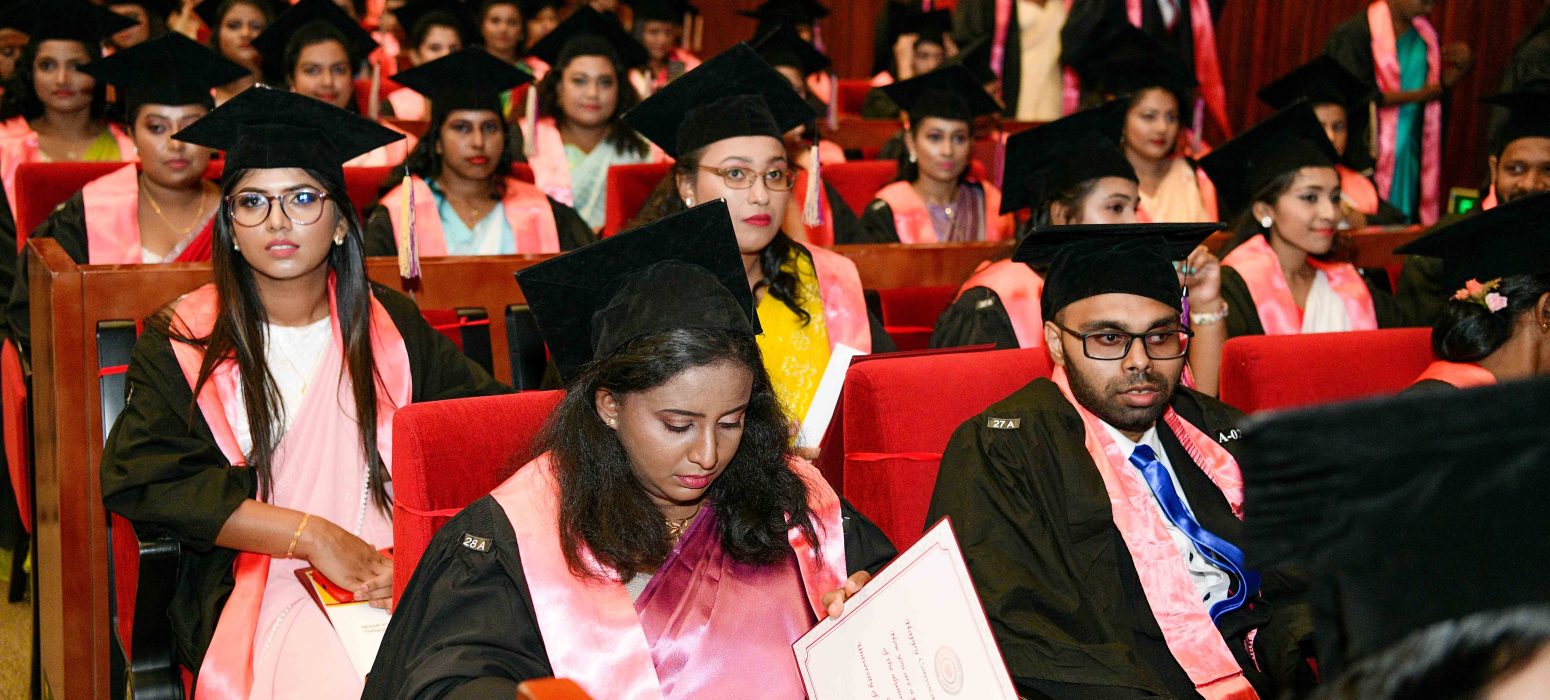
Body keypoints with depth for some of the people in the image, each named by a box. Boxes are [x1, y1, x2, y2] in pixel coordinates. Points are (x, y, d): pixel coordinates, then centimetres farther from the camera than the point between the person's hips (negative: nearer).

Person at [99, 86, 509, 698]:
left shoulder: (391, 327, 10)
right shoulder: (184, 342, 4)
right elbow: (137, 480, -7)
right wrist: (312, 537, -14)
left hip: (393, 578, 3)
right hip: (255, 590, -2)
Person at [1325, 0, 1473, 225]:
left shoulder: (1424, 33, 13)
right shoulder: (1355, 33, -10)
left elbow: (1437, 86, 18)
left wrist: (1463, 66, -1)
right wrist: (1417, 96, -15)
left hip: (1411, 154, 6)